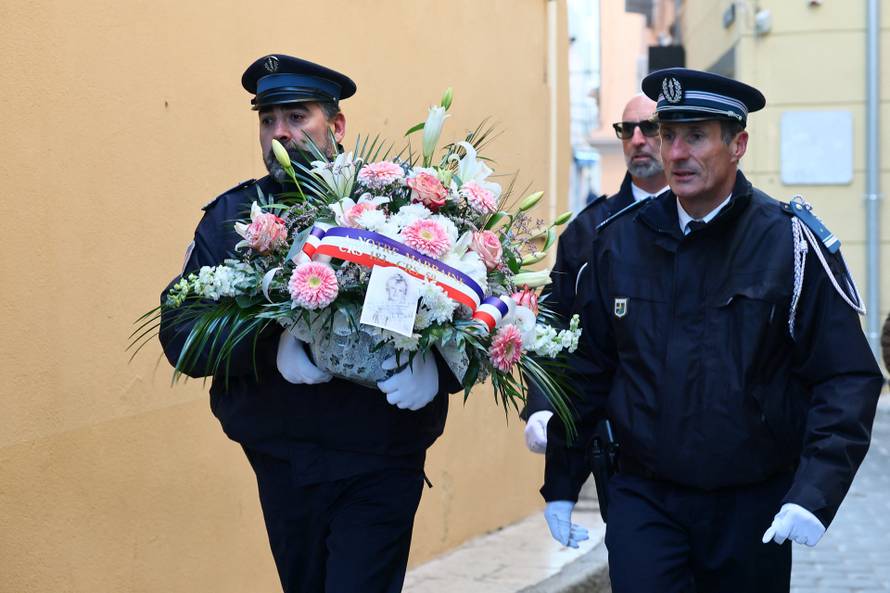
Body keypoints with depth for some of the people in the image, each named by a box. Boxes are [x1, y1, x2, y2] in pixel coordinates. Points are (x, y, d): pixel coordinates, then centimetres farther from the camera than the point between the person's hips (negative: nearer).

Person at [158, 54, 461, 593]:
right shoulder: (231, 217, 5)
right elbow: (180, 333, -4)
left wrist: (435, 368, -28)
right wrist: (272, 346, -22)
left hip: (379, 467, -3)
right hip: (280, 464, 3)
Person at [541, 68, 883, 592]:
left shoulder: (792, 243, -8)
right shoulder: (620, 242, 1)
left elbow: (849, 378, -10)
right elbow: (588, 372, 9)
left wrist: (816, 494, -21)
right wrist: (561, 484, 10)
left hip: (754, 507, -1)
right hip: (644, 497, 1)